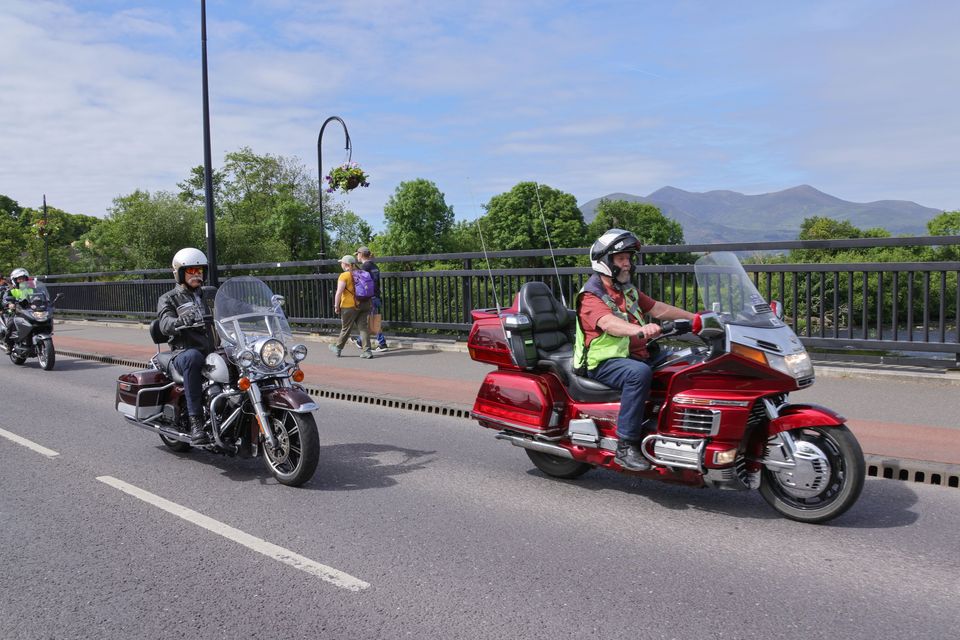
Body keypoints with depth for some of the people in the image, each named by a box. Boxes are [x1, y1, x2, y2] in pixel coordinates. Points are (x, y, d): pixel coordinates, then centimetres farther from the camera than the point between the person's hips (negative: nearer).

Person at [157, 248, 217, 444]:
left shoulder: (212, 293, 23)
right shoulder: (168, 299, 10)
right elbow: (165, 324, -10)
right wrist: (179, 321, -34)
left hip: (216, 352, 4)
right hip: (185, 353, -3)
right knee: (192, 357, -39)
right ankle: (196, 422, -39)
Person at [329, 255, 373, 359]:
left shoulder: (344, 276, -11)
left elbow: (339, 293, -16)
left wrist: (336, 306, -7)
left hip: (349, 306, -5)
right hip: (364, 304, 5)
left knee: (346, 328, 8)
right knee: (363, 327, 4)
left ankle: (338, 348, 26)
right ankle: (366, 351, -1)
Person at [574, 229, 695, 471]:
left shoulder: (629, 291, 18)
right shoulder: (590, 296, -11)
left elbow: (658, 308, 18)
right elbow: (608, 323, -30)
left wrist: (695, 318, 9)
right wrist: (640, 329, -48)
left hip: (634, 356, 9)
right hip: (603, 363, -8)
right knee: (640, 373, -36)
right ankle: (625, 446, -32)